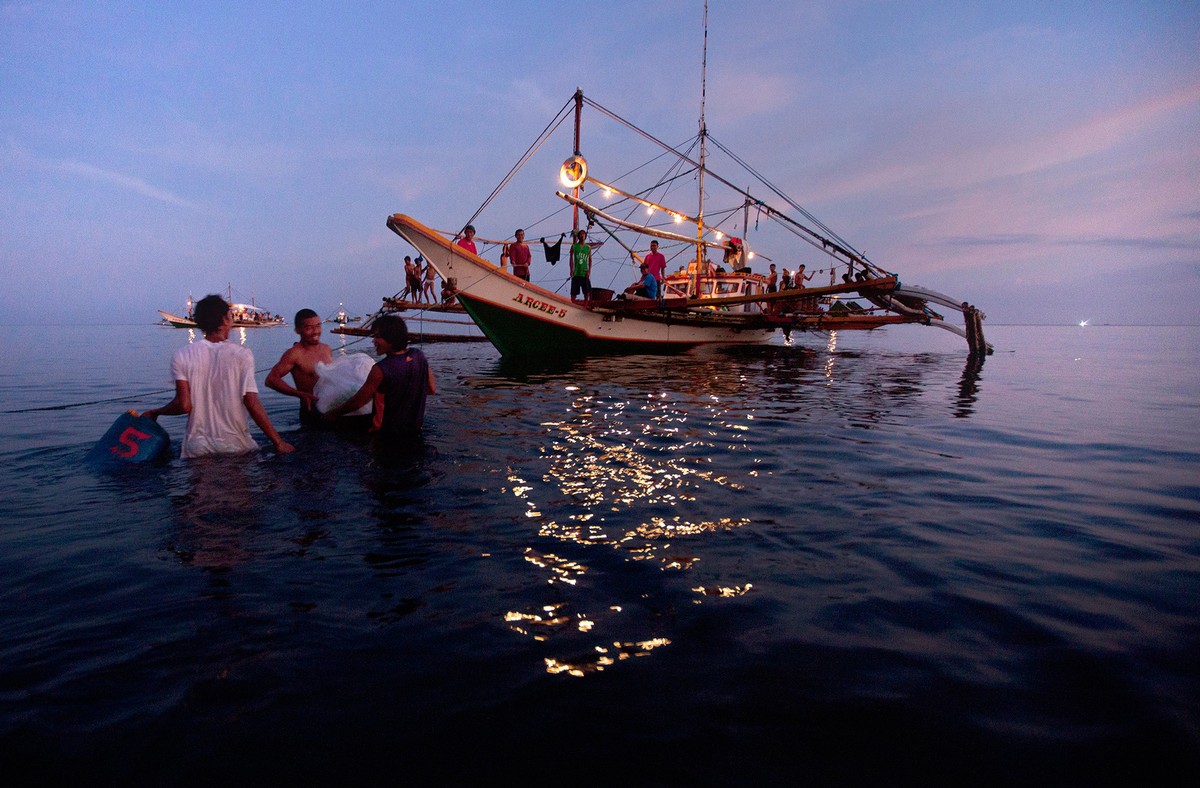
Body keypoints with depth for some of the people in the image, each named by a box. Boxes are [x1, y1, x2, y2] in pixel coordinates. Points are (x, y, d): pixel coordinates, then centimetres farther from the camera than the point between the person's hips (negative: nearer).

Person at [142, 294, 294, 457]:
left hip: (198, 449, 2)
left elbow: (184, 405, -5)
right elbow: (252, 404, -11)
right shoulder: (242, 354, -6)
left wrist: (155, 412, 16)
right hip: (236, 447, -2)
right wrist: (278, 441, -7)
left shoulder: (181, 356, 0)